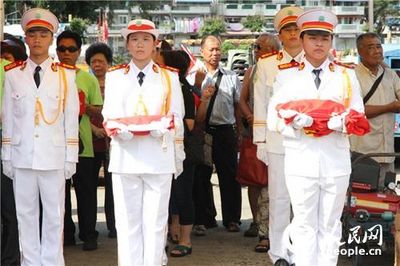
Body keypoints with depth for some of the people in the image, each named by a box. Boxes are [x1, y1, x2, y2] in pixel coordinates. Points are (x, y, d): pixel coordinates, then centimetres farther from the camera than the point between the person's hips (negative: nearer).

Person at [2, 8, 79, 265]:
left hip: (54, 155, -1)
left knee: (54, 214, 4)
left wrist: (71, 158, 0)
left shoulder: (66, 74, 3)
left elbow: (71, 118, 3)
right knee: (25, 213, 7)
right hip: (22, 155, 1)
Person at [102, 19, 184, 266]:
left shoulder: (169, 77, 10)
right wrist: (119, 131, -17)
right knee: (128, 220, 3)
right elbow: (109, 116, 5)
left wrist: (164, 128, -14)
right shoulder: (114, 76, 11)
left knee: (156, 220, 2)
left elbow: (176, 116, 8)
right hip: (125, 156, 0)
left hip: (159, 157, 0)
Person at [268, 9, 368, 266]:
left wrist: (340, 123, -17)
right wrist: (298, 123, -19)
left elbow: (359, 120, 3)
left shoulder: (347, 75, 9)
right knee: (305, 224, 3)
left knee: (330, 225, 9)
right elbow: (274, 120, -1)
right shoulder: (286, 75, 5)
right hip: (300, 160, -1)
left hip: (336, 160, 2)